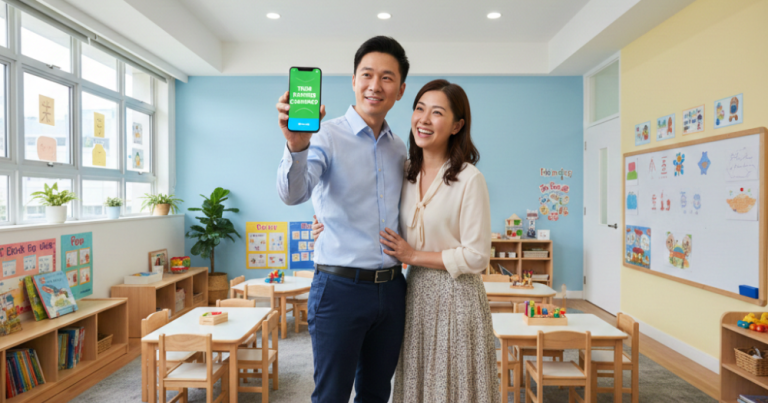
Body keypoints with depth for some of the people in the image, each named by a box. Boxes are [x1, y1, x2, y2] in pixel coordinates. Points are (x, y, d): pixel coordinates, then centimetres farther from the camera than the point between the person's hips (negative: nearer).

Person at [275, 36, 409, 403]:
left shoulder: (399, 148, 9)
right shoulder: (327, 136, -8)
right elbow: (293, 194, -26)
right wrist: (297, 147, -44)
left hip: (391, 287, 5)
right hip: (340, 287, -5)